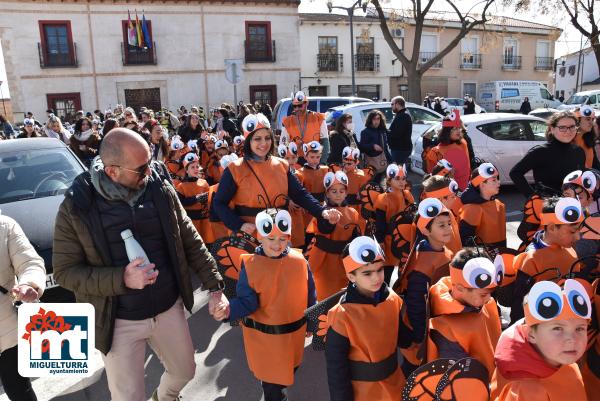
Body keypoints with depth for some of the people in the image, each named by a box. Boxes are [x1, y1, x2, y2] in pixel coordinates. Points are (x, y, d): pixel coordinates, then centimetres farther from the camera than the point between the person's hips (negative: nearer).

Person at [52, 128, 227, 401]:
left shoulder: (160, 188, -8)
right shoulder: (76, 207, -15)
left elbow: (190, 240, -1)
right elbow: (65, 271, -10)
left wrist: (215, 286, -4)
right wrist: (121, 279, -25)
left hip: (169, 308, 3)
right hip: (119, 322, -3)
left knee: (184, 371, 23)